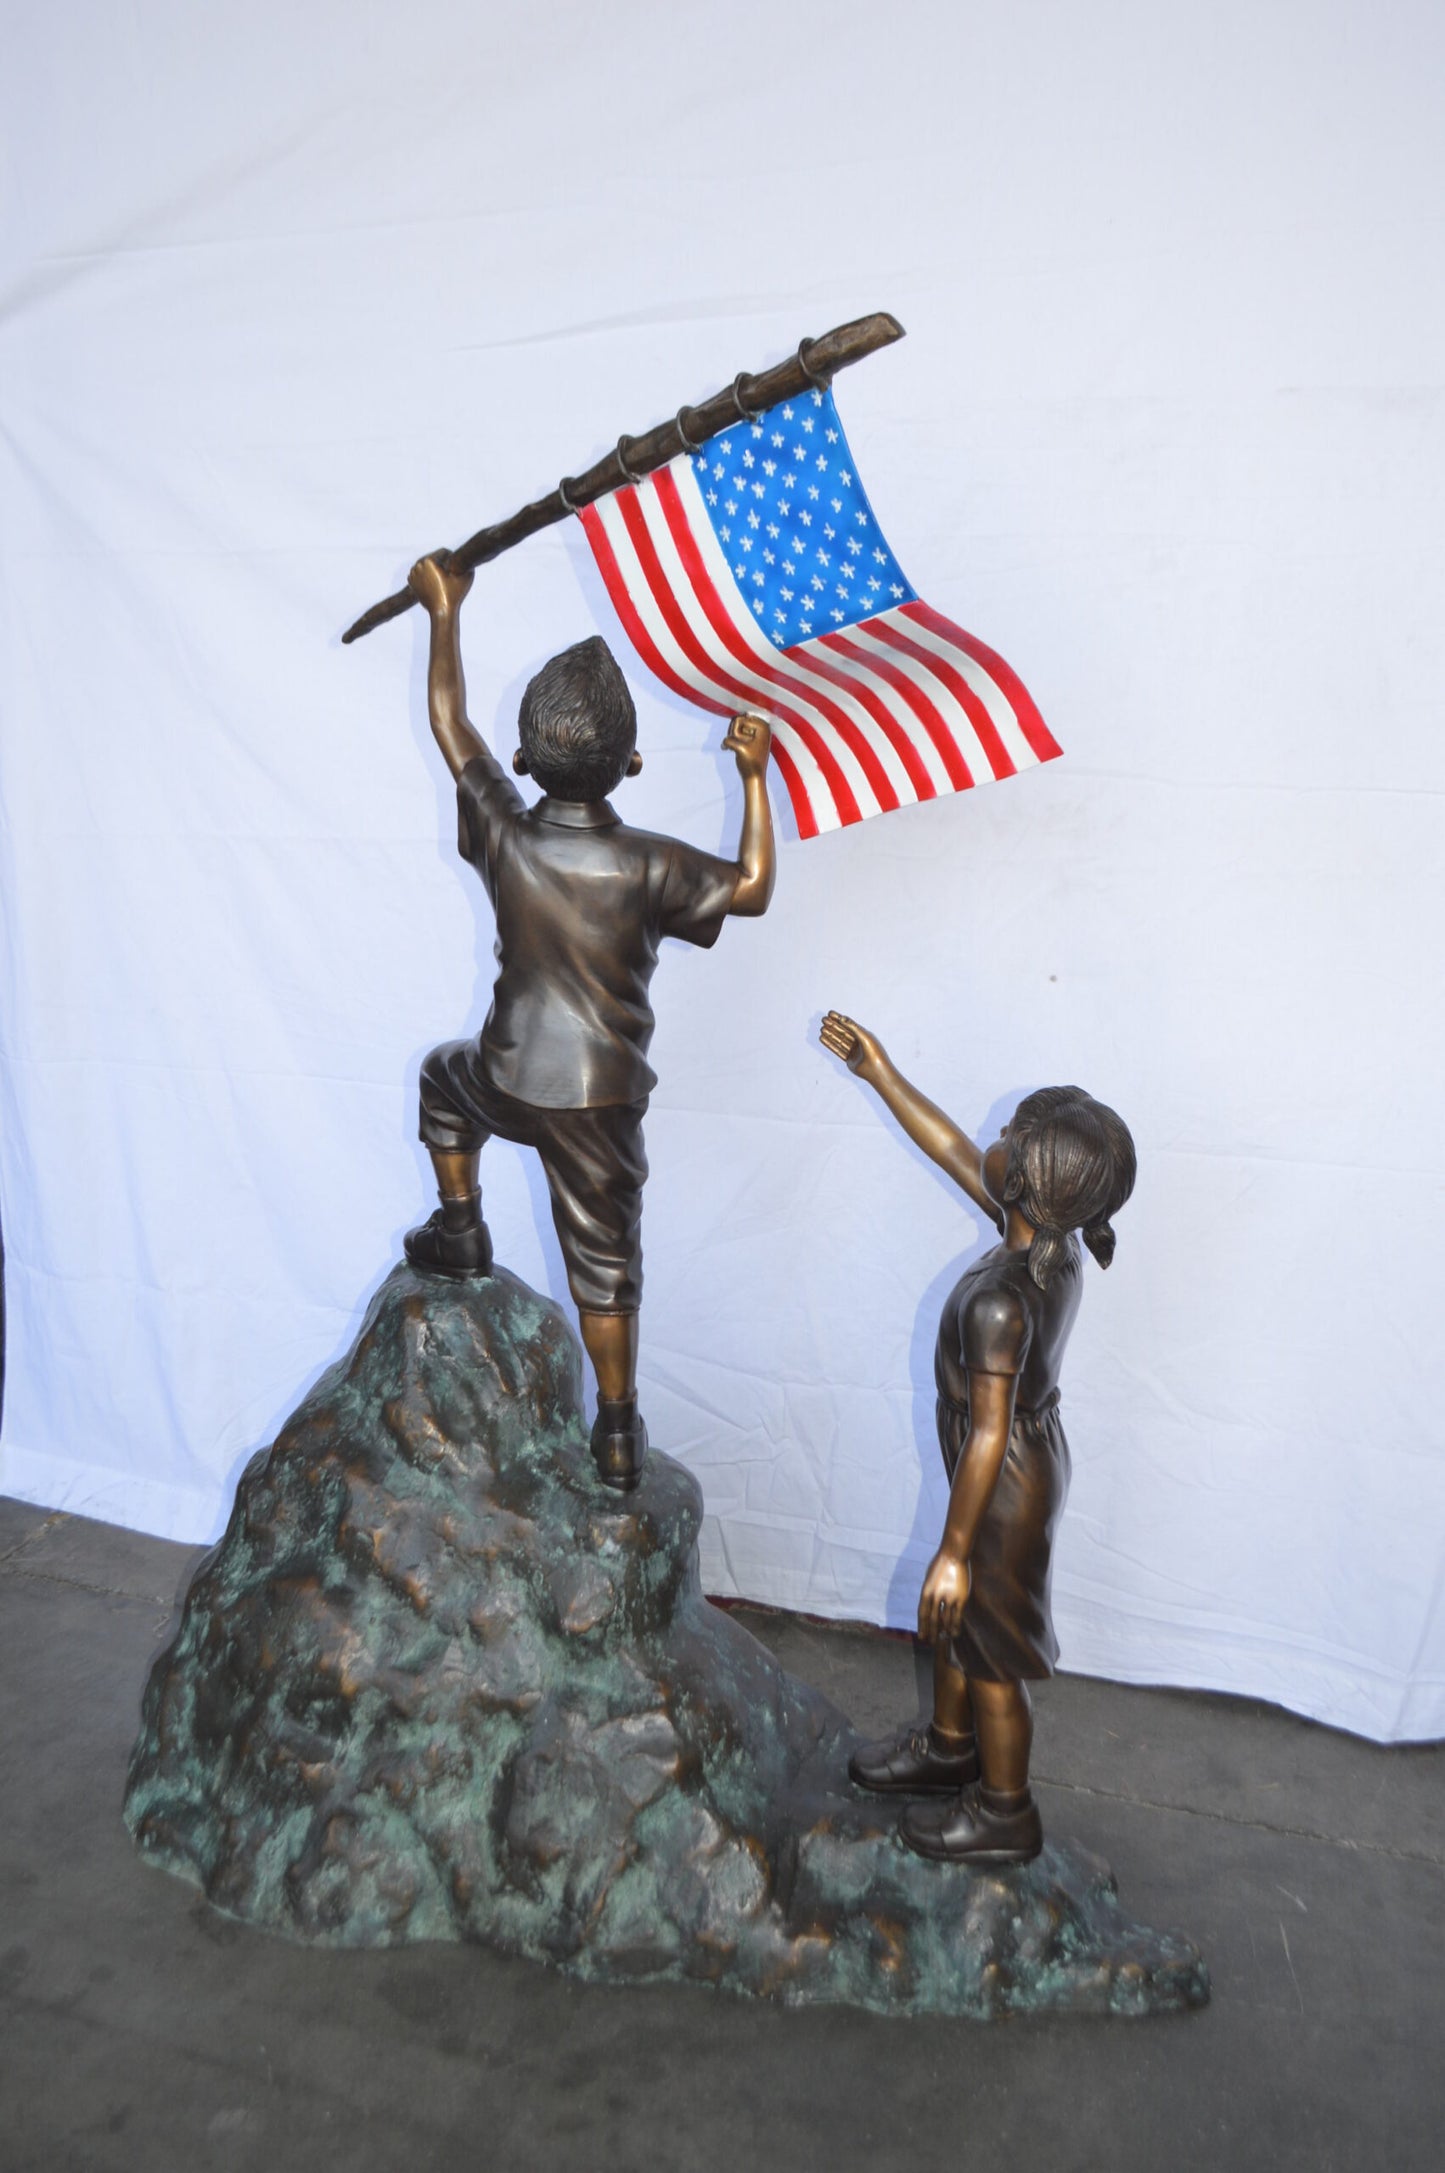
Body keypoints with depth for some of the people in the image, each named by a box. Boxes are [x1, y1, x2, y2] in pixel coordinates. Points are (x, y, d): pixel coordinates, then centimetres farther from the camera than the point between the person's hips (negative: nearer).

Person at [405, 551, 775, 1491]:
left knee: (447, 1072, 36)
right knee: (606, 1258, 11)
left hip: (509, 1081, 1)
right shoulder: (648, 865, -17)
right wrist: (755, 777, 2)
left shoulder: (503, 832, -11)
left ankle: (460, 1226, 33)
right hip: (601, 1096, -1)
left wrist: (445, 613, 14)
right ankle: (619, 1428, 21)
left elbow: (449, 724, 4)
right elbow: (752, 890, -1)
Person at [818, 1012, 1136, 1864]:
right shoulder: (1057, 1242, -11)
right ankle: (948, 1746, 53)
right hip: (1032, 1459, 8)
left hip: (1006, 1492, -8)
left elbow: (988, 1437, -30)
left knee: (990, 1656, 16)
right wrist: (883, 1075, 2)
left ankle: (1005, 1814, 40)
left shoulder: (998, 1300, -36)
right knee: (952, 1625, 29)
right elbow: (955, 1156, 0)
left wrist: (955, 1551, -19)